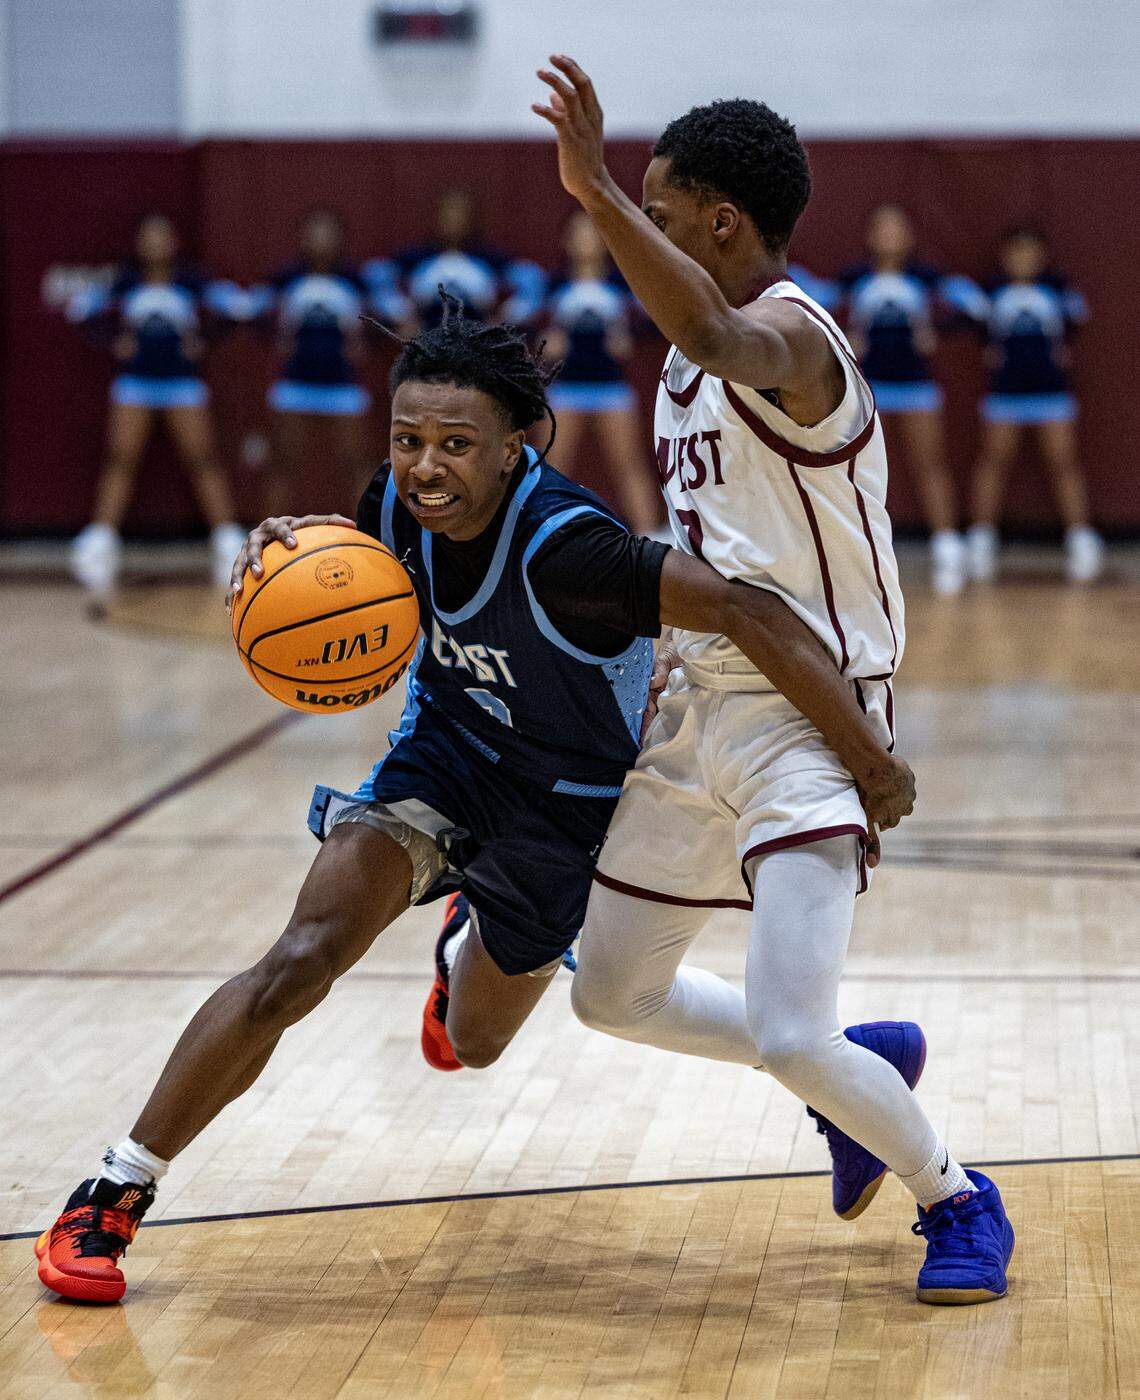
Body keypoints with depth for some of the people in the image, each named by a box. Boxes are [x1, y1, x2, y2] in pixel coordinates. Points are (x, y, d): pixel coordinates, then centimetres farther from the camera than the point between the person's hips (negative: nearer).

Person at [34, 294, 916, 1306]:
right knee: (301, 961, -20)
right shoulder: (399, 507, -19)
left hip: (571, 797, -2)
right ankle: (113, 1198, -8)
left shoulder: (564, 546, -38)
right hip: (448, 744, 3)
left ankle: (482, 955, 60)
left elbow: (754, 614, -42)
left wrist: (872, 763, -40)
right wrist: (284, 547, -22)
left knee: (476, 1041, 19)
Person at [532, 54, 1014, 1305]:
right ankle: (863, 1070, 34)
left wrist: (596, 192, -50)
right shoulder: (692, 358, 11)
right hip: (696, 707, 10)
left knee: (791, 1037, -19)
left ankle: (958, 1203, 9)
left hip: (807, 715, -9)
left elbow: (717, 335, -46)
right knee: (612, 994, 15)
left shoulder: (790, 335, -19)